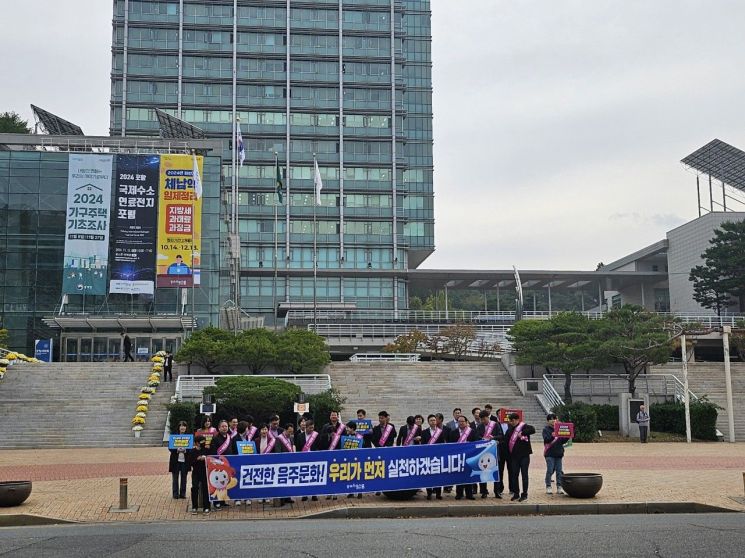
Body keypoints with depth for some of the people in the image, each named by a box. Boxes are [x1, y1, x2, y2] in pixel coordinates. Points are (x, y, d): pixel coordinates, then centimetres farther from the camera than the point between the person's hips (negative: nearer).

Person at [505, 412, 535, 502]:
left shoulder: (524, 426, -8)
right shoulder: (510, 428, 10)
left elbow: (533, 430, -26)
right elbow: (505, 438, 13)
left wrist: (522, 433, -25)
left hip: (524, 455, -6)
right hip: (514, 455, 6)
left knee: (524, 474, 1)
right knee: (514, 474, 8)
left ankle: (524, 494, 8)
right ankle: (516, 493, 18)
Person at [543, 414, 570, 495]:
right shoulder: (546, 429, -1)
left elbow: (563, 441, 13)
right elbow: (546, 440, -15)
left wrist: (567, 437, -5)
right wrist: (552, 436, -32)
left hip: (559, 452, 5)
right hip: (550, 453, -5)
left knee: (559, 471, 5)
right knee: (550, 471, -4)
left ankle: (559, 487, 9)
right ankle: (548, 487, 4)